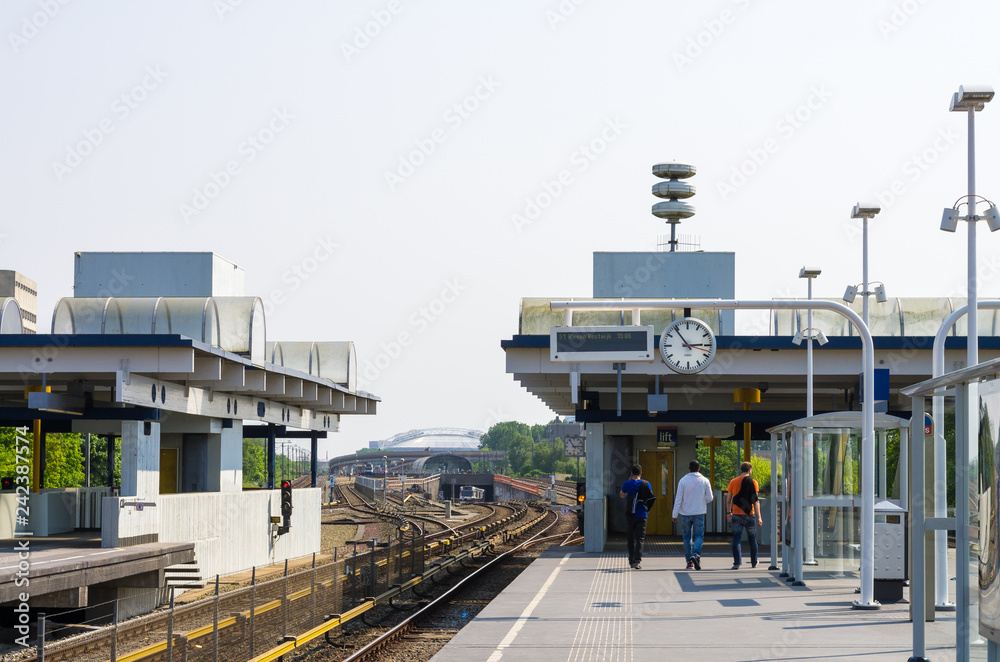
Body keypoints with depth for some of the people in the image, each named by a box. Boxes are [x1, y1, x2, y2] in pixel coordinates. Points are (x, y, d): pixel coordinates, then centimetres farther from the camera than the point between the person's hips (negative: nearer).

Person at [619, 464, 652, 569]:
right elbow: (651, 498, 0)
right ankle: (636, 561, -17)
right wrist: (648, 509, 17)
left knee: (631, 538, 14)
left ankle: (631, 561, 20)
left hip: (630, 515, 1)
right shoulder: (646, 484, -5)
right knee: (640, 539, -2)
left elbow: (622, 495, 16)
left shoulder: (627, 484, -3)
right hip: (641, 515, -1)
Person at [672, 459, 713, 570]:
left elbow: (678, 499, -5)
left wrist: (675, 515, -1)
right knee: (699, 536, 4)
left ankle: (689, 561, 10)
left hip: (686, 514, 0)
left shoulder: (683, 481, -4)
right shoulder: (705, 481, -1)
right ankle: (696, 554, -22)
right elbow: (710, 498, 2)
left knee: (687, 537, 10)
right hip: (699, 514, 0)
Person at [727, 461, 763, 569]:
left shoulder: (733, 482, 4)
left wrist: (729, 513, 21)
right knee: (752, 539, 13)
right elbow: (756, 501, -8)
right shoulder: (752, 482, -4)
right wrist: (759, 517, -8)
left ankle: (737, 563, -11)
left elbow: (729, 500, 7)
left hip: (736, 515, 1)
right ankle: (754, 563, 23)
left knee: (736, 539, 0)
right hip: (749, 515, -1)